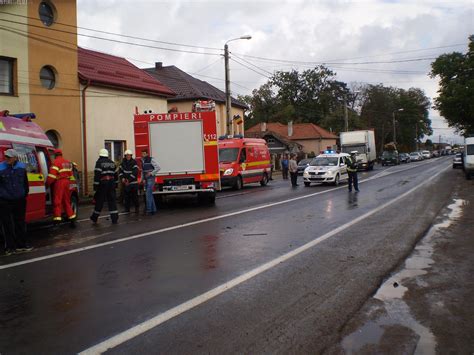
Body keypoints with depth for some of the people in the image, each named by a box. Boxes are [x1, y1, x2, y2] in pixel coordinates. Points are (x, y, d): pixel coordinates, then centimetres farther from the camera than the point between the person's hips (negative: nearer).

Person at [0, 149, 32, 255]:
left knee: (20, 223, 14)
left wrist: (26, 193, 17)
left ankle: (21, 245, 26)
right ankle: (10, 247, 12)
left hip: (19, 200, 4)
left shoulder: (21, 167, 2)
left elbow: (25, 182, 15)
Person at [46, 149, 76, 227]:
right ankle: (72, 219, 18)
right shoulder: (68, 162, 16)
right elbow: (70, 174, 20)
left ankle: (57, 219, -11)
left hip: (59, 183, -7)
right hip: (66, 182, 8)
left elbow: (52, 175, -18)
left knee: (57, 202, -5)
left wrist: (47, 183, -13)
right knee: (66, 201, 15)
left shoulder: (56, 162, -11)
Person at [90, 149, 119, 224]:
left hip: (103, 184, -4)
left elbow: (97, 175, -13)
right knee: (112, 201, 5)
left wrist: (95, 185, -13)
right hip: (111, 183, 5)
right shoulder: (112, 162, 13)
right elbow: (115, 174, 17)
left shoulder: (99, 162, -6)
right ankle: (114, 219, 1)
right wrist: (116, 183, 24)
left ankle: (94, 218, 20)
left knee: (99, 201, 5)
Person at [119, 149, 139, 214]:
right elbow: (120, 171, 7)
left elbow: (135, 172, -14)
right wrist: (122, 178, -10)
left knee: (134, 196, -3)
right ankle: (127, 208, 13)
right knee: (126, 196, 5)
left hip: (133, 182, -4)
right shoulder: (123, 163, 9)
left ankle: (137, 208, 6)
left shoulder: (134, 162, -6)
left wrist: (129, 180, -18)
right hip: (125, 183, 4)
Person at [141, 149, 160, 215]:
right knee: (150, 195, 9)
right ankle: (153, 209, 14)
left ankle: (149, 209, -10)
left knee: (148, 194, -13)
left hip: (151, 179, -8)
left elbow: (158, 168, -14)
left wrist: (151, 173, -18)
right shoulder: (142, 161, 13)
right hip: (146, 180, 8)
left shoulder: (151, 160, -9)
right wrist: (143, 179, 8)